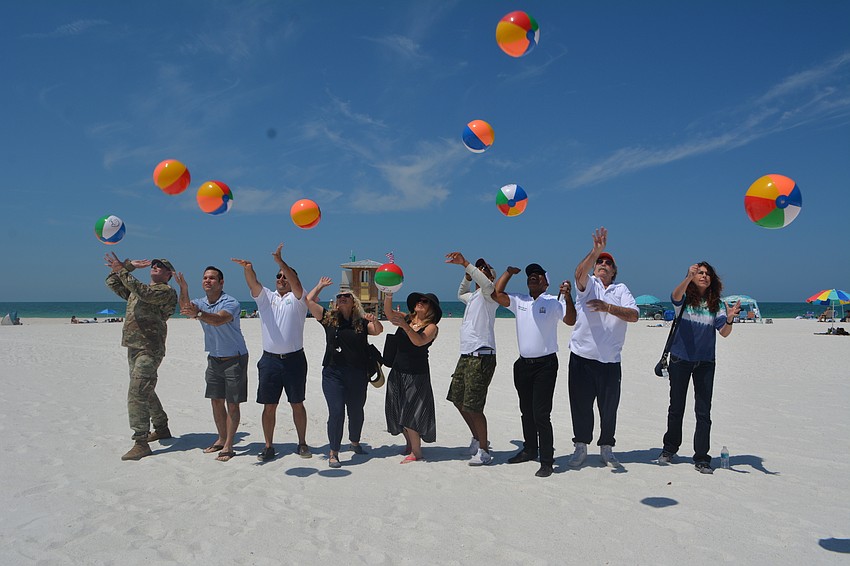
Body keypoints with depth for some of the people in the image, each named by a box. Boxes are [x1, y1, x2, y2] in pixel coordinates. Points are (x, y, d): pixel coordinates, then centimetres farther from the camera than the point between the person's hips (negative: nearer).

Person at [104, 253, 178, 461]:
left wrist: (122, 270, -21)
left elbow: (143, 292, -24)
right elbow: (112, 283, 20)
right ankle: (161, 428, 35)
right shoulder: (136, 289, 20)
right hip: (134, 348, 10)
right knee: (145, 392, 20)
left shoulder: (166, 291, -7)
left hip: (149, 350, -10)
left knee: (137, 394, -16)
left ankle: (141, 443, -13)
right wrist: (129, 265, 11)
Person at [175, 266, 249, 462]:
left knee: (232, 404, -2)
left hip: (234, 359, -6)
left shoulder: (231, 303, -18)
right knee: (216, 401, 13)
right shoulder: (200, 303, 5)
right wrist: (184, 290, -30)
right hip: (214, 358, 7)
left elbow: (219, 320, -36)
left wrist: (198, 314, -53)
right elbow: (185, 309, -15)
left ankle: (228, 446, 4)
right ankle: (221, 439, 27)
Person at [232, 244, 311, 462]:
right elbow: (253, 284, -10)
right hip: (270, 359, 2)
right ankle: (268, 447, 16)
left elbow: (296, 283, -17)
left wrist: (280, 261, -29)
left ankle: (302, 443, 20)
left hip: (294, 359, -2)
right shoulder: (266, 297, 10)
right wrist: (248, 268, -32)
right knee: (269, 405, 5)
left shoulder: (297, 299, 3)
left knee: (297, 404, 7)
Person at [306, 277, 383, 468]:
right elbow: (309, 300, -2)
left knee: (356, 412, 16)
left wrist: (374, 320, -26)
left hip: (358, 375, 2)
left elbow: (379, 331, -6)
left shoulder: (361, 322, 5)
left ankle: (355, 442, 39)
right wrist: (320, 286, 11)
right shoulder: (329, 317, 3)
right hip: (333, 374, -2)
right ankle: (333, 453, 4)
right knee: (336, 413, -8)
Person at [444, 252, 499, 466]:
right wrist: (466, 276, 27)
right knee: (458, 400, 16)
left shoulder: (488, 293, -4)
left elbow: (487, 284, -28)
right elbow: (460, 294, 45)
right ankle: (477, 439, 32)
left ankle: (483, 450, 5)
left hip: (481, 356, -10)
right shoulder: (473, 296, 23)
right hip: (466, 354, 10)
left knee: (473, 406, -9)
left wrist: (464, 263, -31)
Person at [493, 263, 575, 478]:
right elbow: (497, 294, 5)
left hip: (545, 364, -6)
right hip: (523, 364, 6)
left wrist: (567, 296, -29)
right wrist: (509, 272, 3)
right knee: (526, 411, 18)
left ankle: (546, 461, 2)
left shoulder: (553, 302, -4)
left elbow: (570, 321, -16)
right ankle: (530, 450, 34)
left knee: (541, 414, -7)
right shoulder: (519, 301, 9)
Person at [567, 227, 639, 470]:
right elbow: (580, 272, -18)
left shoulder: (621, 290, 12)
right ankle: (581, 446, 20)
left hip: (611, 361, 2)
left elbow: (634, 315, -3)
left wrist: (608, 307, -16)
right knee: (581, 404, 5)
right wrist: (596, 250, -30)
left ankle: (606, 447, 23)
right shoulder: (588, 284, 7)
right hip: (582, 357, -1)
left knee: (609, 407, 7)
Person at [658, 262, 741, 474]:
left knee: (703, 411, 0)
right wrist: (688, 278, -45)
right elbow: (675, 296, -28)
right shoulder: (684, 298, -3)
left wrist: (730, 319, -28)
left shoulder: (717, 304, 3)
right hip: (680, 359, -1)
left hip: (705, 362, 1)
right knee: (676, 407, 11)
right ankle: (669, 449, 26)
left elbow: (724, 333, -7)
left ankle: (701, 459, 8)